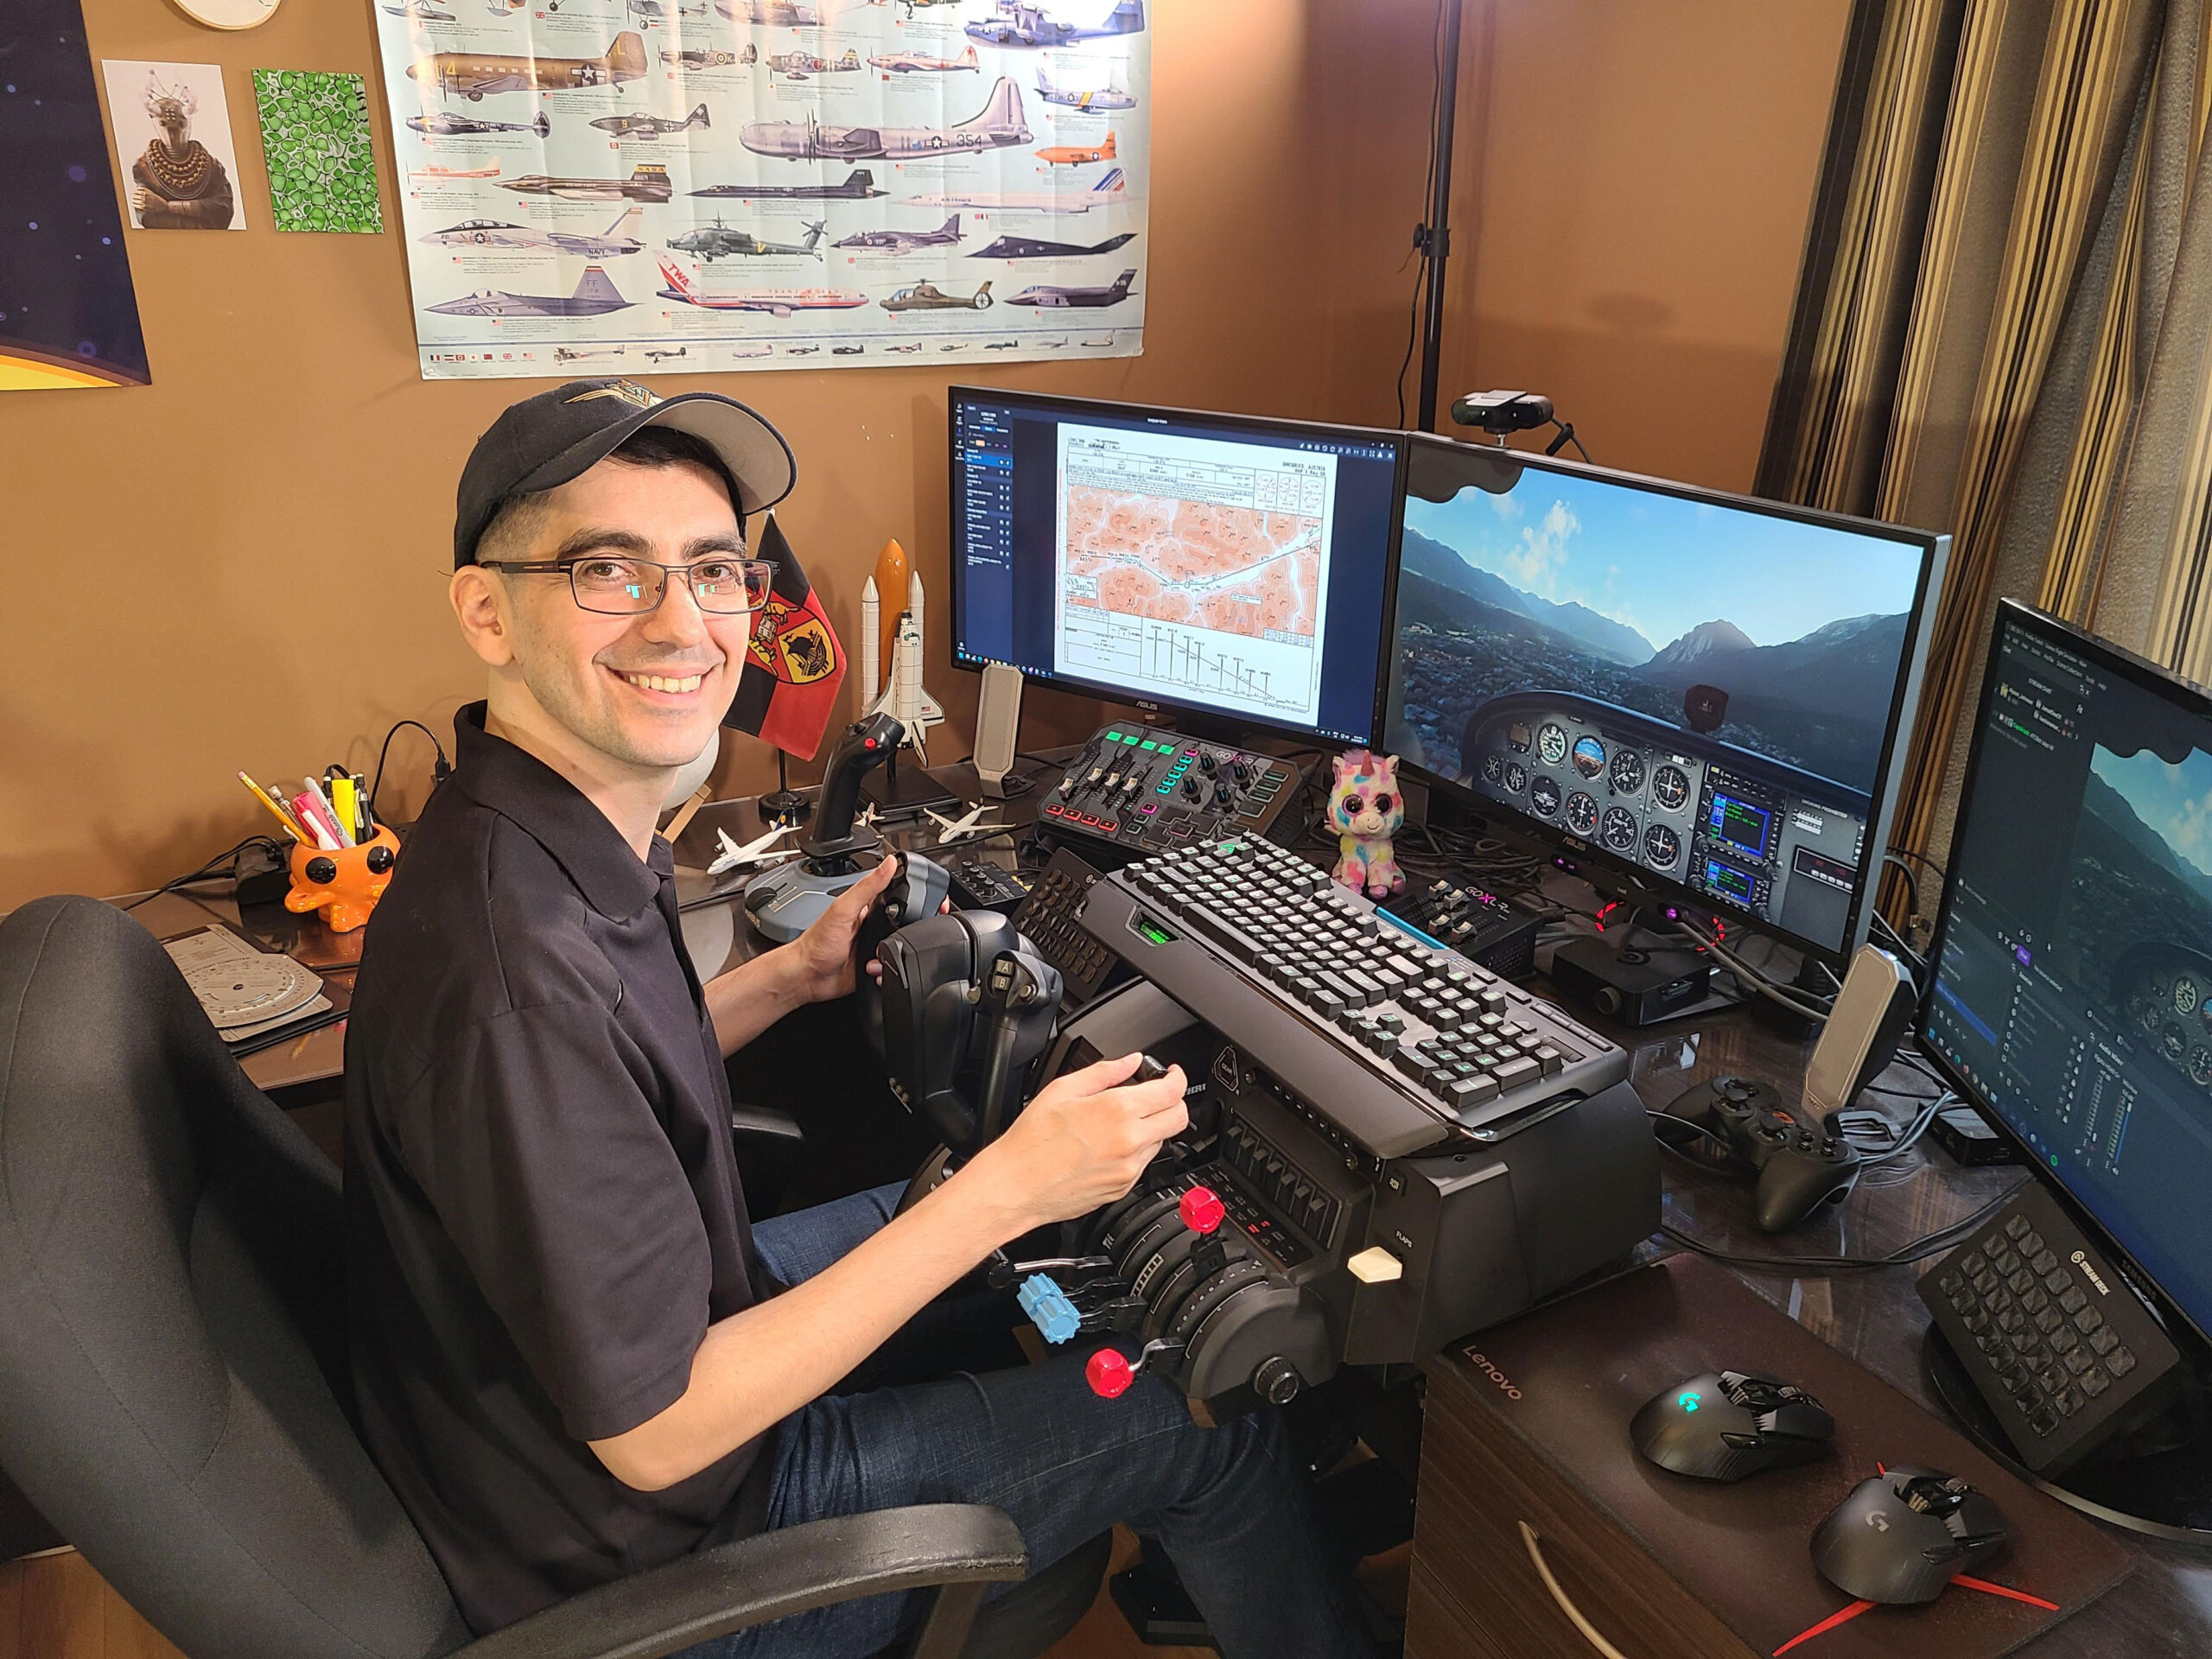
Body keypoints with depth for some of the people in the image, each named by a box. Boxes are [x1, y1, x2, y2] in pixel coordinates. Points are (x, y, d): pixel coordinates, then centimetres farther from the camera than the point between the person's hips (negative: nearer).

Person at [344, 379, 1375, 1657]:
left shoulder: (564, 834, -7)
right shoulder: (514, 967, -36)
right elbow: (656, 1432, -30)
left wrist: (798, 974, 0)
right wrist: (1009, 1190, -29)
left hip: (672, 1314, 9)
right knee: (1220, 1428, -1)